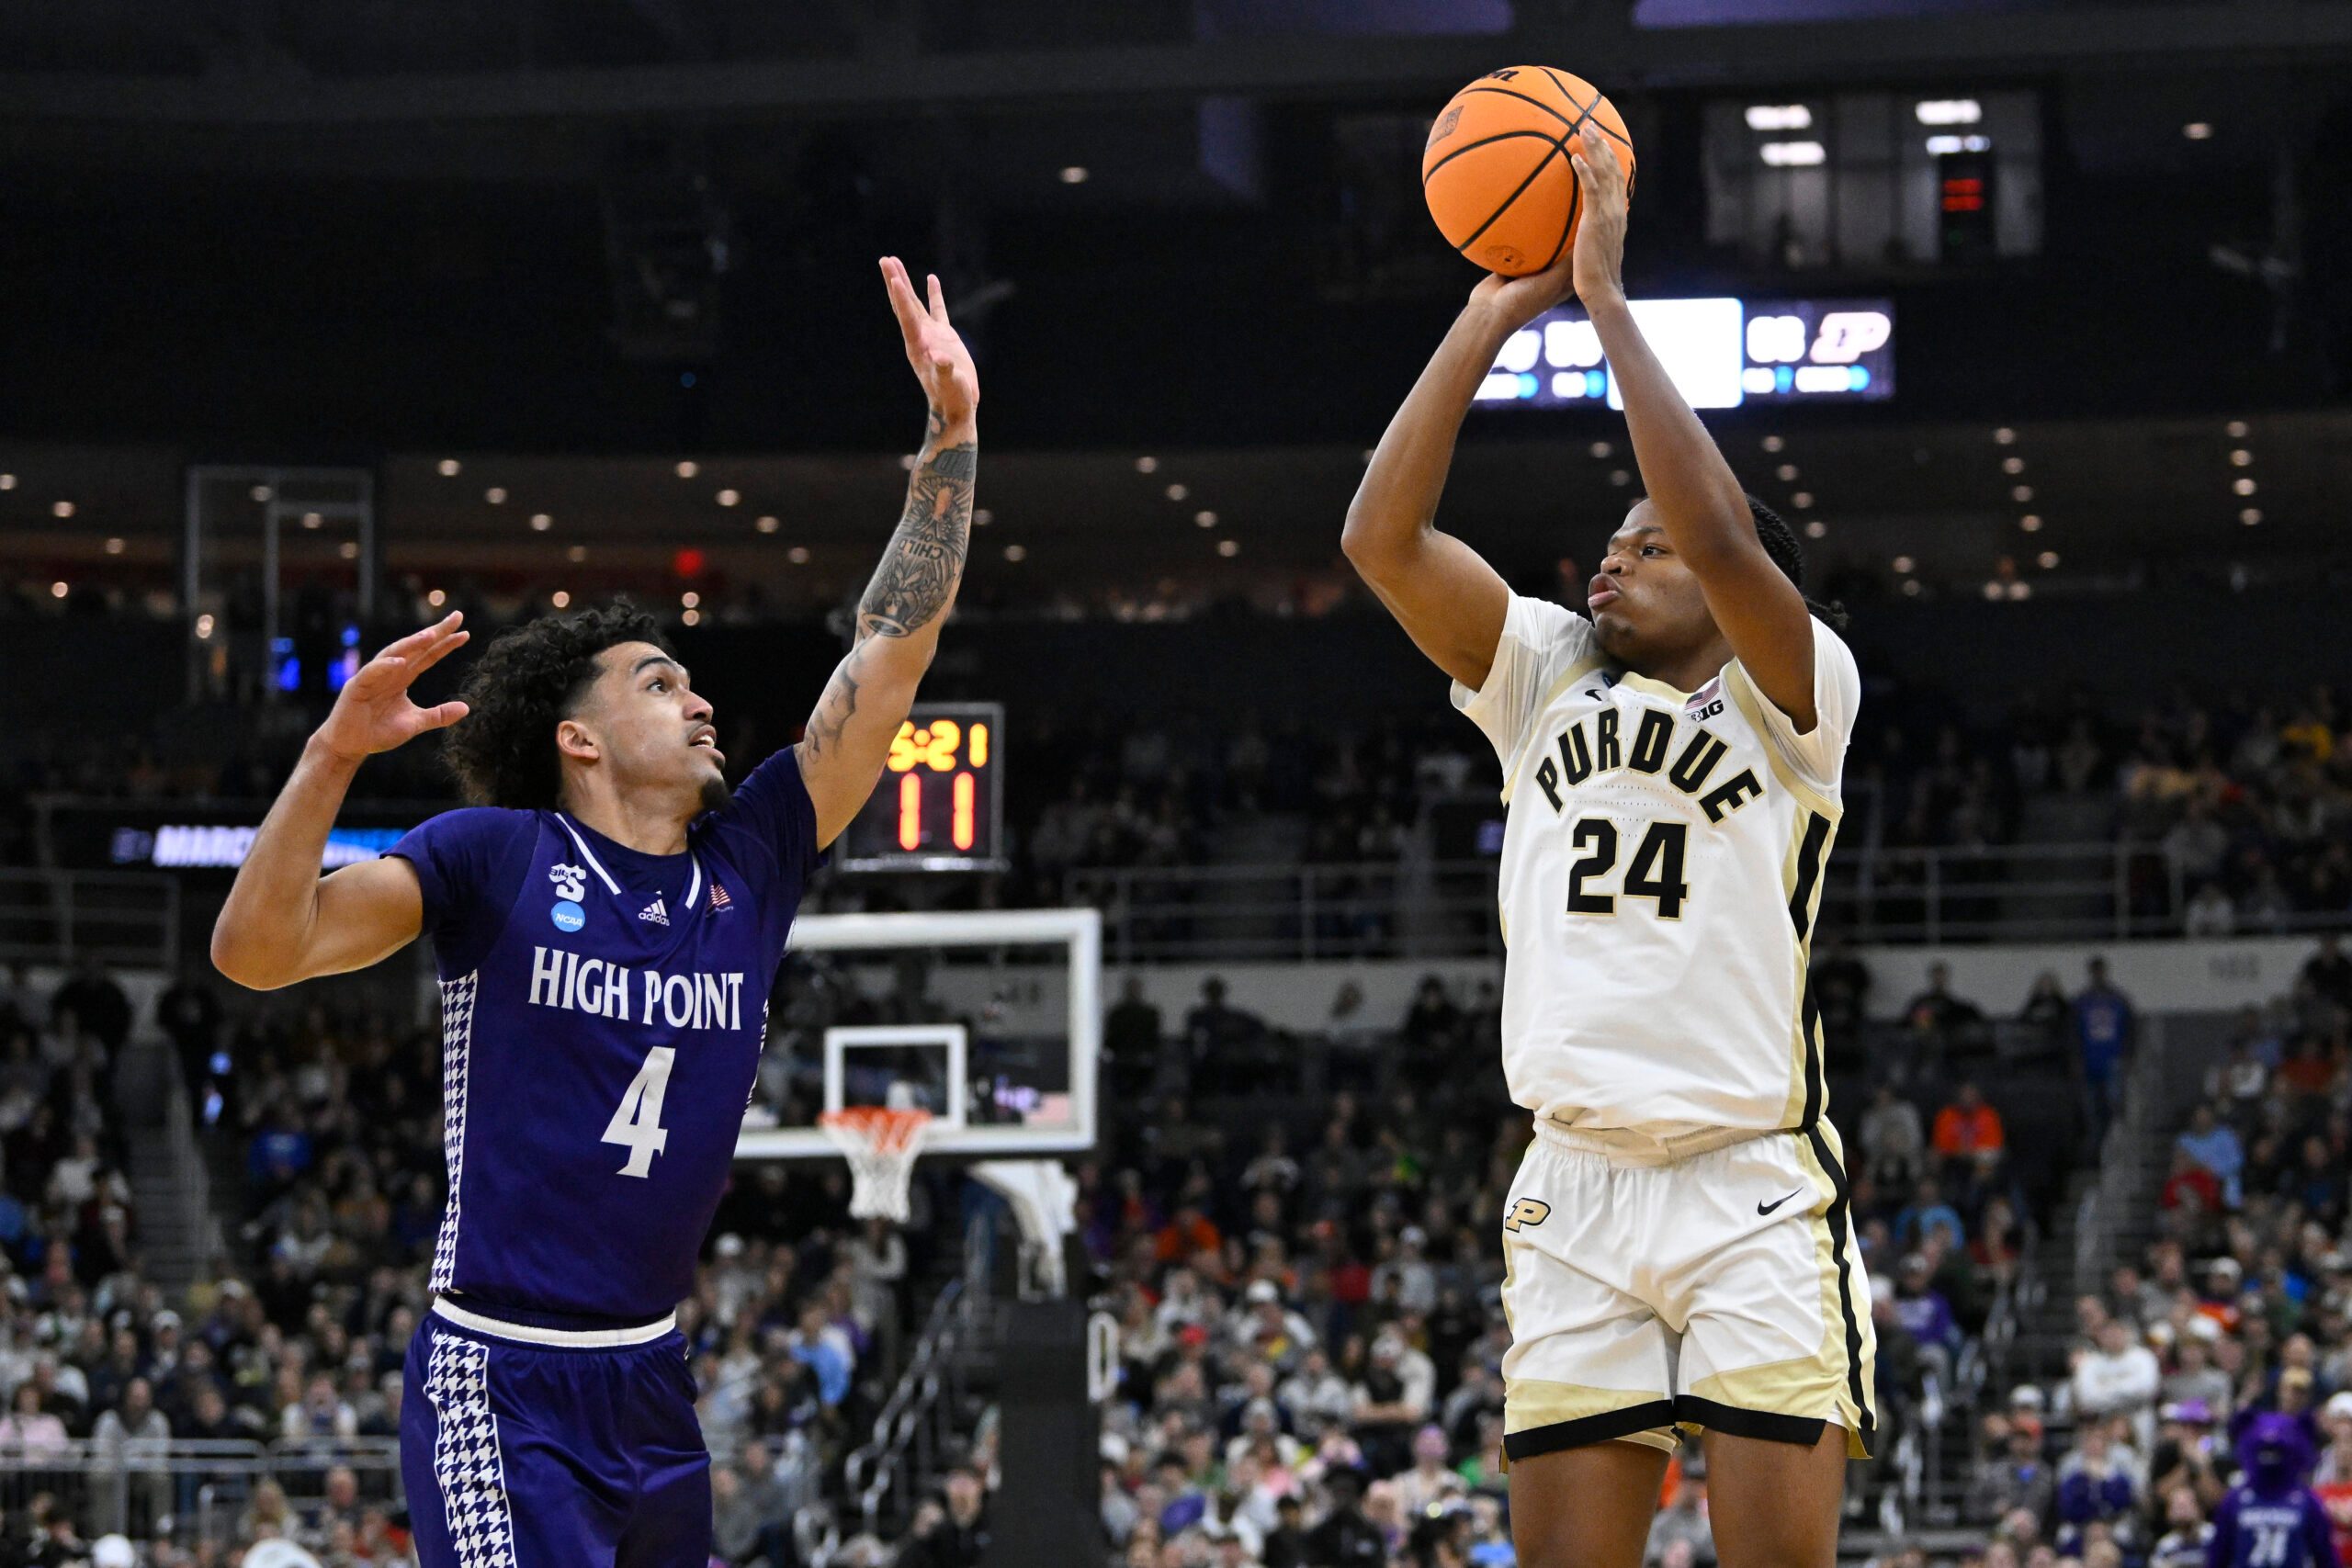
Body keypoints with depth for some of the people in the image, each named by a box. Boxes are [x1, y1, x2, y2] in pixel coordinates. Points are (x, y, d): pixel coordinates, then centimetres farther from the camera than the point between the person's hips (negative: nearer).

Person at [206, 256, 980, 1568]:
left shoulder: (750, 861, 9)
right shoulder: (495, 856, -3)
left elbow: (893, 654, 8)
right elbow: (259, 953, -12)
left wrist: (953, 435, 4)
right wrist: (335, 756, -25)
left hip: (652, 1383, 6)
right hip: (501, 1388, -6)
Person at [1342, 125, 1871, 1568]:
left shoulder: (1791, 694, 3)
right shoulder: (1548, 677, 16)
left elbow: (1722, 539, -17)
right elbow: (1383, 538, 4)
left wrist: (1609, 298, -14)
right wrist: (1495, 314, -1)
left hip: (1758, 1192, -4)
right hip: (1577, 1192, 4)